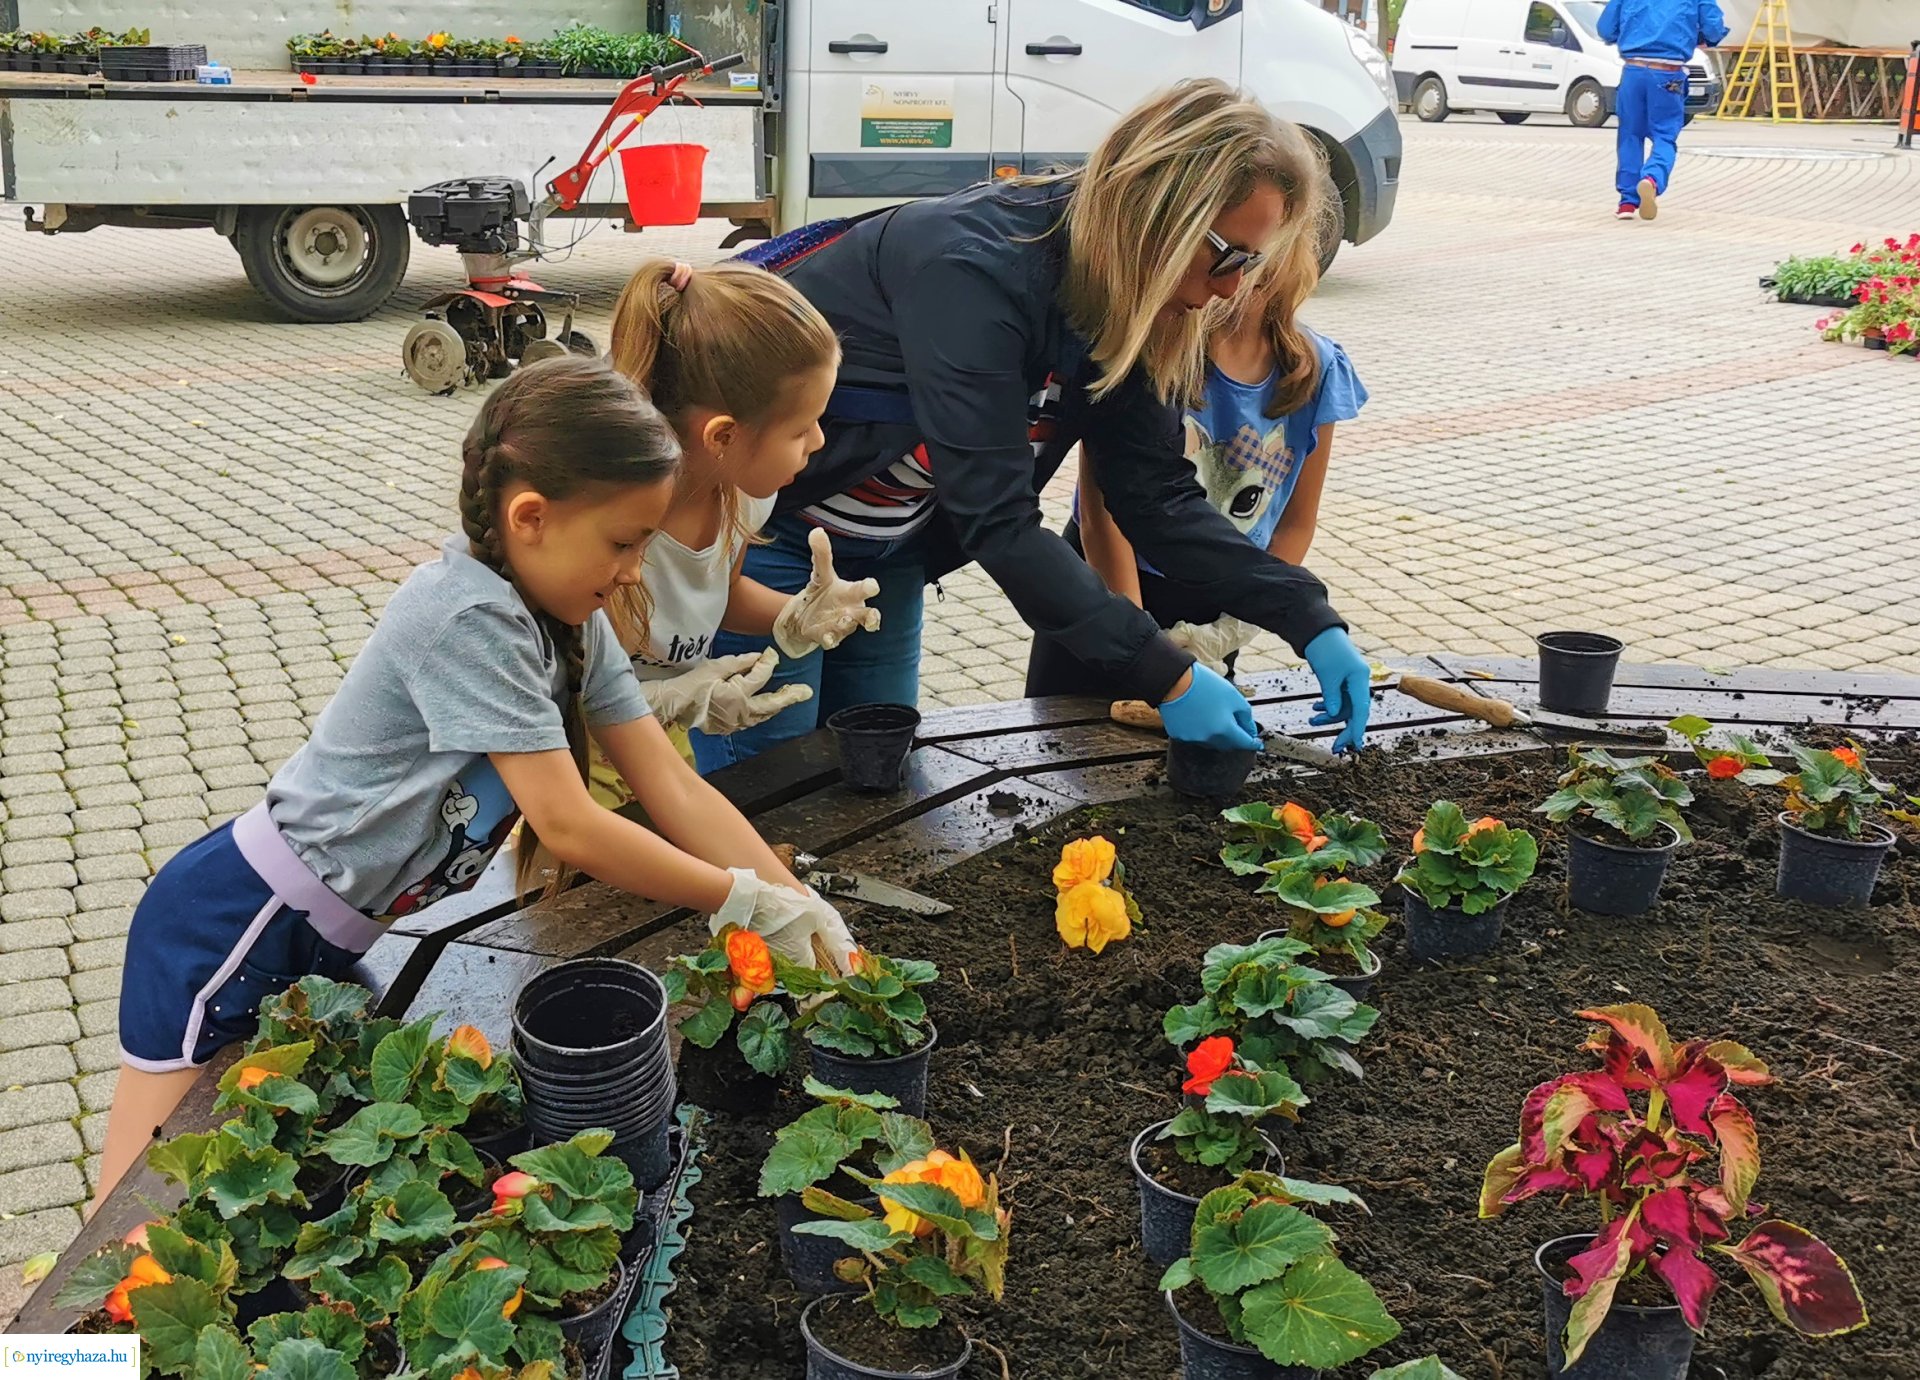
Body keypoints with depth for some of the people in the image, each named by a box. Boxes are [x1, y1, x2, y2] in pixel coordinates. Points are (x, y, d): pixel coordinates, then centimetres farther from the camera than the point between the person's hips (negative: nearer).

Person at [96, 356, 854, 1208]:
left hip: (321, 943, 9)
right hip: (236, 929, -8)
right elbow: (570, 827, -27)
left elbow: (673, 790, -3)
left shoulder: (572, 622, 0)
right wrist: (744, 903, -18)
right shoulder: (468, 618, -27)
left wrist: (802, 907, -12)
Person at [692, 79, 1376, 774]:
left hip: (882, 554, 8)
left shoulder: (1118, 308, -7)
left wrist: (1310, 621, -14)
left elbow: (1157, 495, -4)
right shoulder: (976, 269, -32)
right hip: (759, 527, -8)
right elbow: (996, 519, -35)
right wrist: (1165, 679, -33)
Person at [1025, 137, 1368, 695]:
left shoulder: (1316, 374, -9)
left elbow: (1296, 522, 1)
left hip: (1210, 611, 3)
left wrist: (1228, 633, -8)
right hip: (1100, 592, -3)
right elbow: (1101, 505, -20)